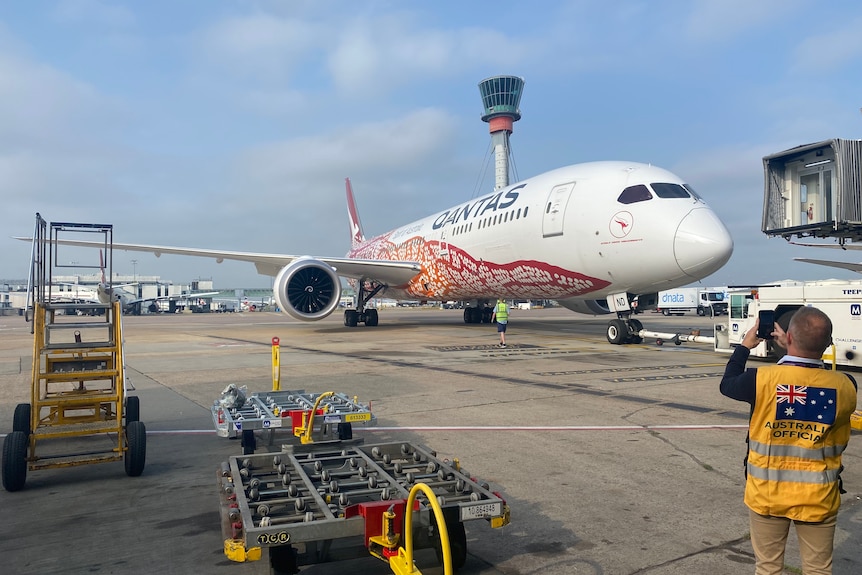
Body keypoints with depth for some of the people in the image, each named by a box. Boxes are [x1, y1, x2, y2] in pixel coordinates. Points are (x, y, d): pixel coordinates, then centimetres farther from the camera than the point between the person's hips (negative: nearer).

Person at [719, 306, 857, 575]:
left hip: (767, 495, -1)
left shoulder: (762, 379, -20)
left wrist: (745, 346, 15)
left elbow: (727, 384, 3)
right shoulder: (846, 385, -13)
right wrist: (792, 350, 16)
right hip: (818, 498, 2)